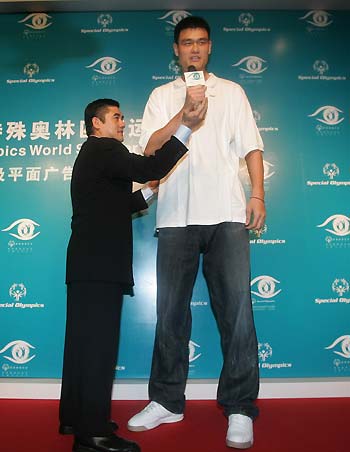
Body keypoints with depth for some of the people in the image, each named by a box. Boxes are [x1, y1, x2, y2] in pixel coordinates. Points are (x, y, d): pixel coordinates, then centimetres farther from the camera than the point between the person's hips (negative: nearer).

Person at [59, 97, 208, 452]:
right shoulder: (104, 149, -5)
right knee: (99, 343, -8)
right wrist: (186, 127, -16)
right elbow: (148, 168, -20)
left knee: (84, 342, 14)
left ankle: (75, 418, 25)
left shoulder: (91, 155, 25)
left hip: (87, 264, 11)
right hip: (99, 265, -11)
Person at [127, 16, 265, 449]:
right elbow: (151, 148, 6)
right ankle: (166, 401, 18)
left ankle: (240, 408, 6)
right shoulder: (162, 95, 20)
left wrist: (258, 194, -1)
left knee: (236, 308, -6)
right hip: (177, 216, 1)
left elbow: (251, 146, 13)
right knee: (171, 309, 4)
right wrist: (185, 113, -8)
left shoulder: (231, 91, 20)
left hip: (227, 215, 0)